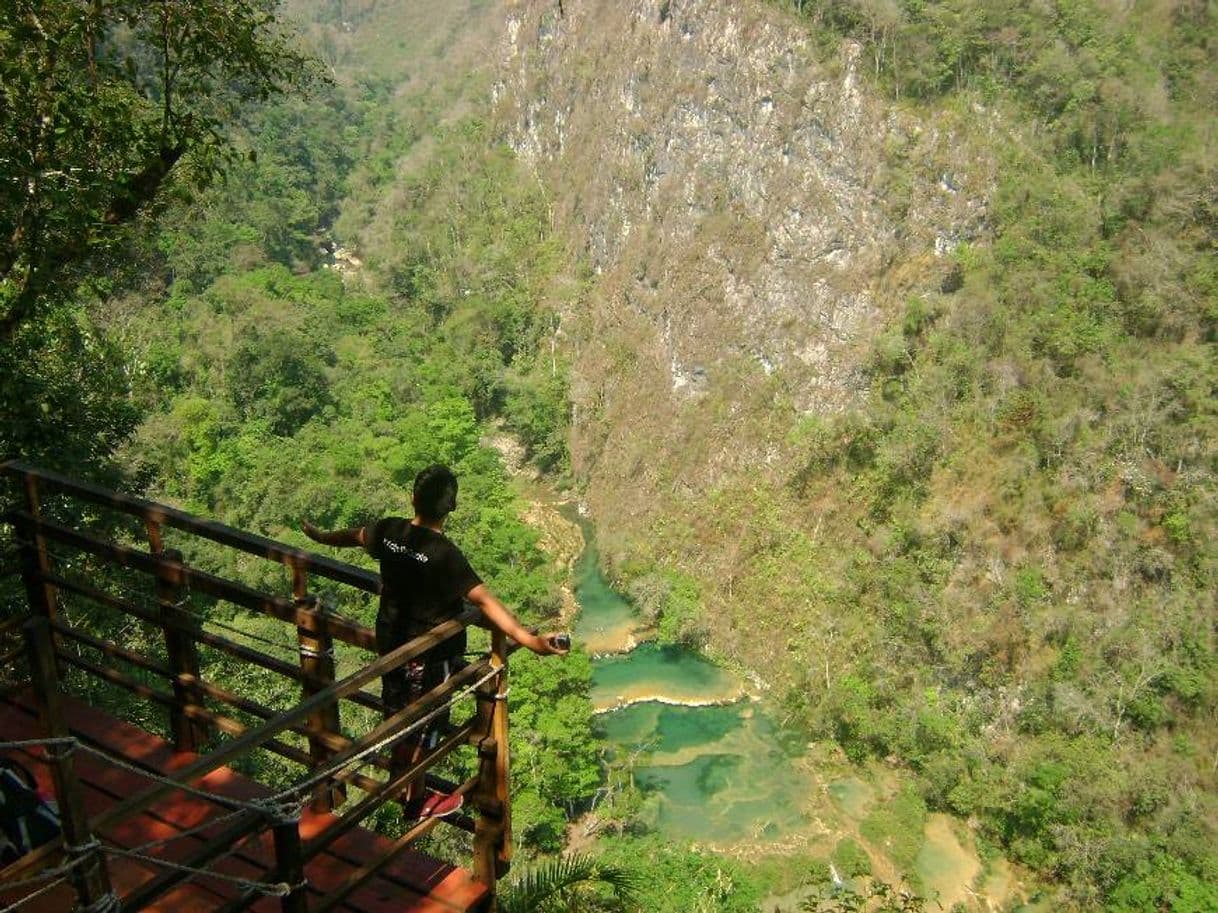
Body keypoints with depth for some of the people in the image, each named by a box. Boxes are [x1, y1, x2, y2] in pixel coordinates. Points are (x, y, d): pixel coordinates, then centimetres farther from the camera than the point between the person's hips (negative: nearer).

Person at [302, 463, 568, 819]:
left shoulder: (389, 531, -12)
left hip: (391, 639, 6)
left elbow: (355, 535, 10)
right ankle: (415, 800, 33)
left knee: (398, 712, 28)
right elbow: (485, 602, -40)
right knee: (422, 724, 14)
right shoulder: (444, 554, -32)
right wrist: (530, 640, -46)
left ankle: (399, 774, 52)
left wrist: (319, 535, 32)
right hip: (430, 653, -6)